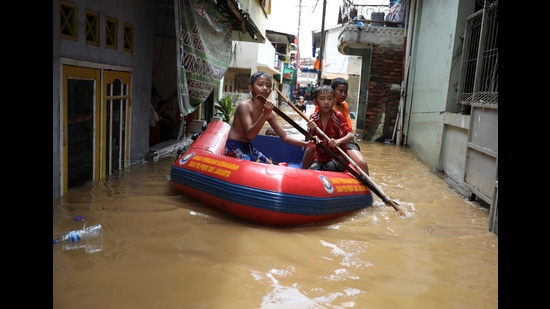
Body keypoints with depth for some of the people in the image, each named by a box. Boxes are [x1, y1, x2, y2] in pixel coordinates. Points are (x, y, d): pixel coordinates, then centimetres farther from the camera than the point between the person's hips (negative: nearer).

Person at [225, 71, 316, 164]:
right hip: (235, 149, -9)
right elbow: (250, 135, -28)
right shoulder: (244, 105, -18)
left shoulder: (269, 113, 3)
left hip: (249, 148, 9)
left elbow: (284, 136, 3)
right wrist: (265, 115, -37)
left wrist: (306, 144, -10)